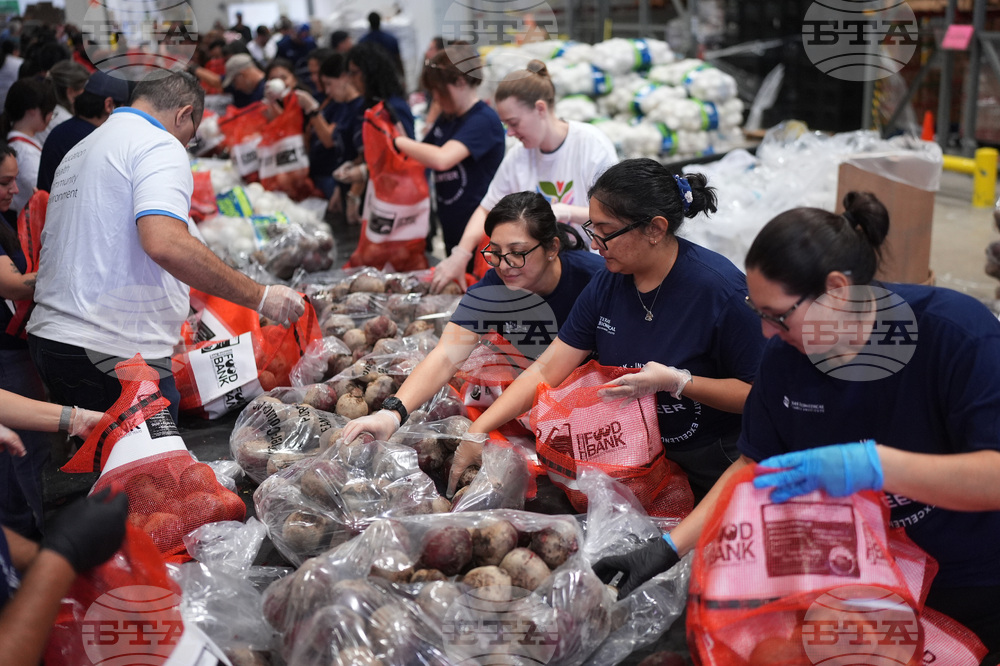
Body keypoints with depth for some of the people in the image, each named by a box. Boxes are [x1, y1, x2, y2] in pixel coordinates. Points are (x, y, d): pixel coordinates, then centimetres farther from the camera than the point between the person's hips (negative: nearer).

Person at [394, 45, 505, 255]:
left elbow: (441, 159, -32)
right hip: (451, 230, 9)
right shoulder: (446, 118, 11)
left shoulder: (484, 120, -18)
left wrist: (399, 142, -20)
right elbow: (421, 159, 21)